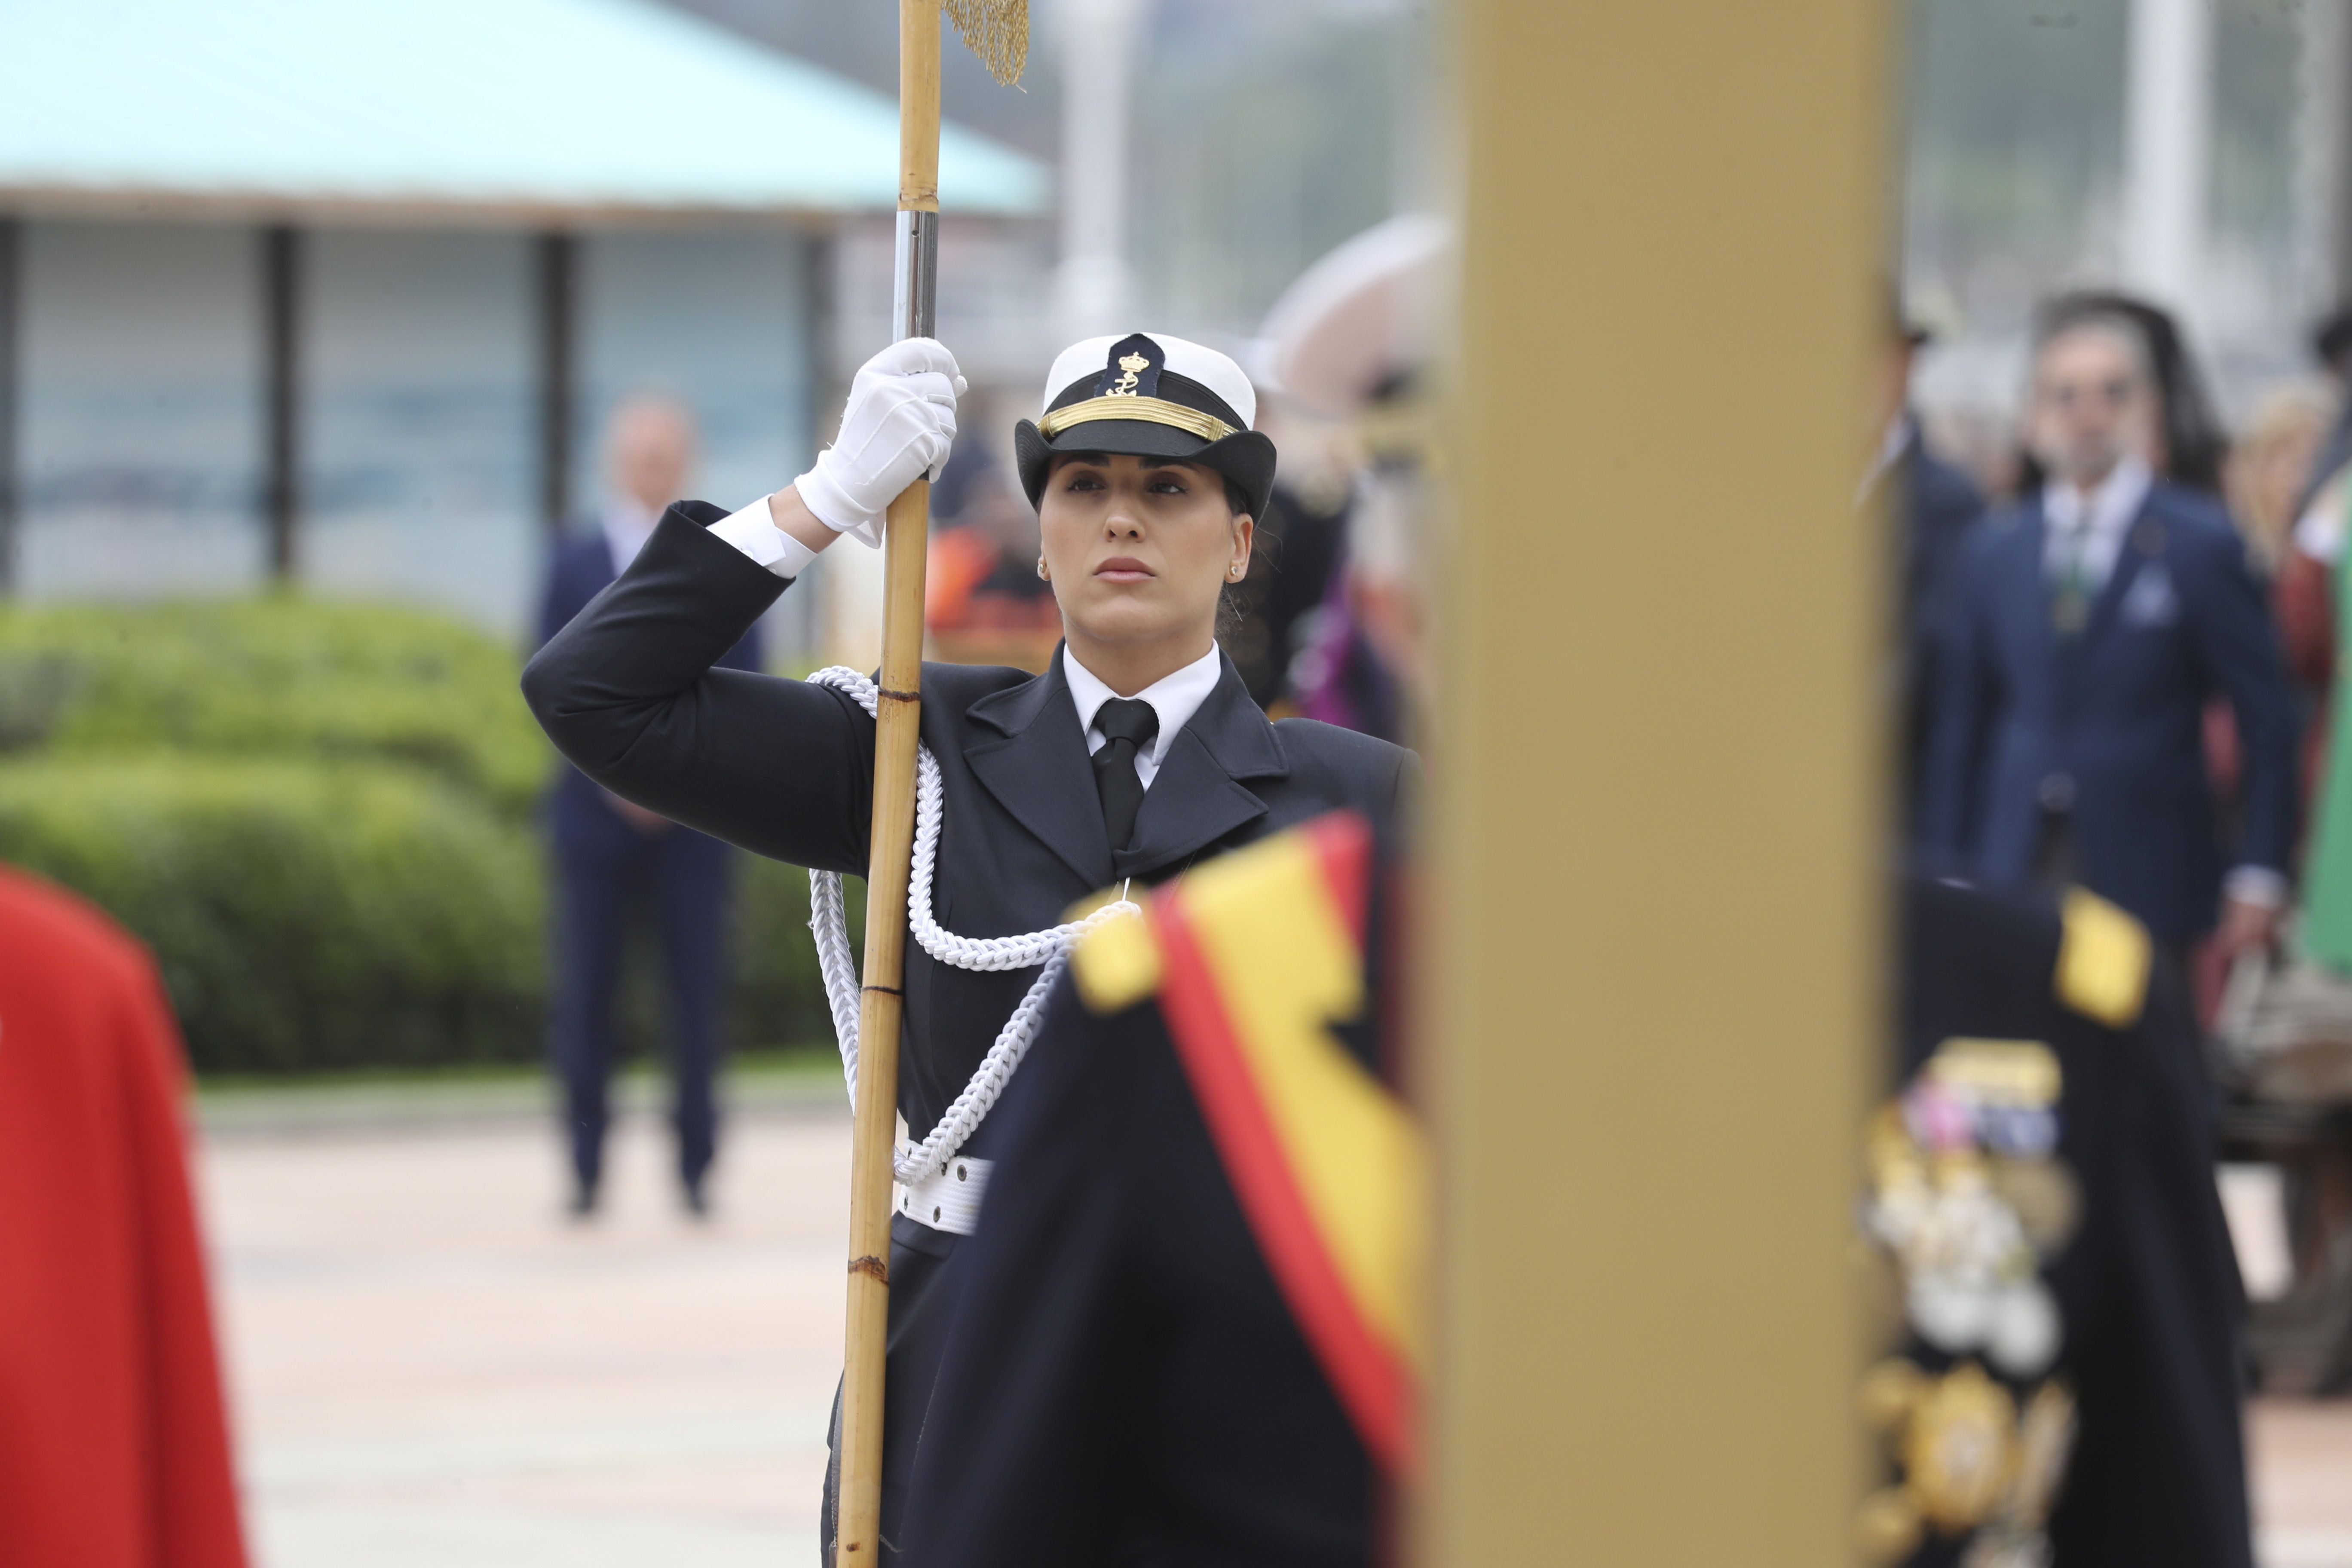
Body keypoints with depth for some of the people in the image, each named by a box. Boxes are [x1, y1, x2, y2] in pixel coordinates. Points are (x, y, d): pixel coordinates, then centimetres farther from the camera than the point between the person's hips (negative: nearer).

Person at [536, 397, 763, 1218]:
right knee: (584, 995, -2)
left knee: (697, 993, -2)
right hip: (598, 811, 0)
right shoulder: (575, 560, 6)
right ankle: (586, 1166, 4)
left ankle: (695, 1165, 4)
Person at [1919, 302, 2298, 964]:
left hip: (2148, 884, -3)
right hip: (2014, 875, 3)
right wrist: (1944, 879, 10)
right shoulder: (1992, 554, 11)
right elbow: (1960, 723, 14)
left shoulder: (2202, 547, 0)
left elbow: (2267, 718, 0)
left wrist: (2260, 877, -4)